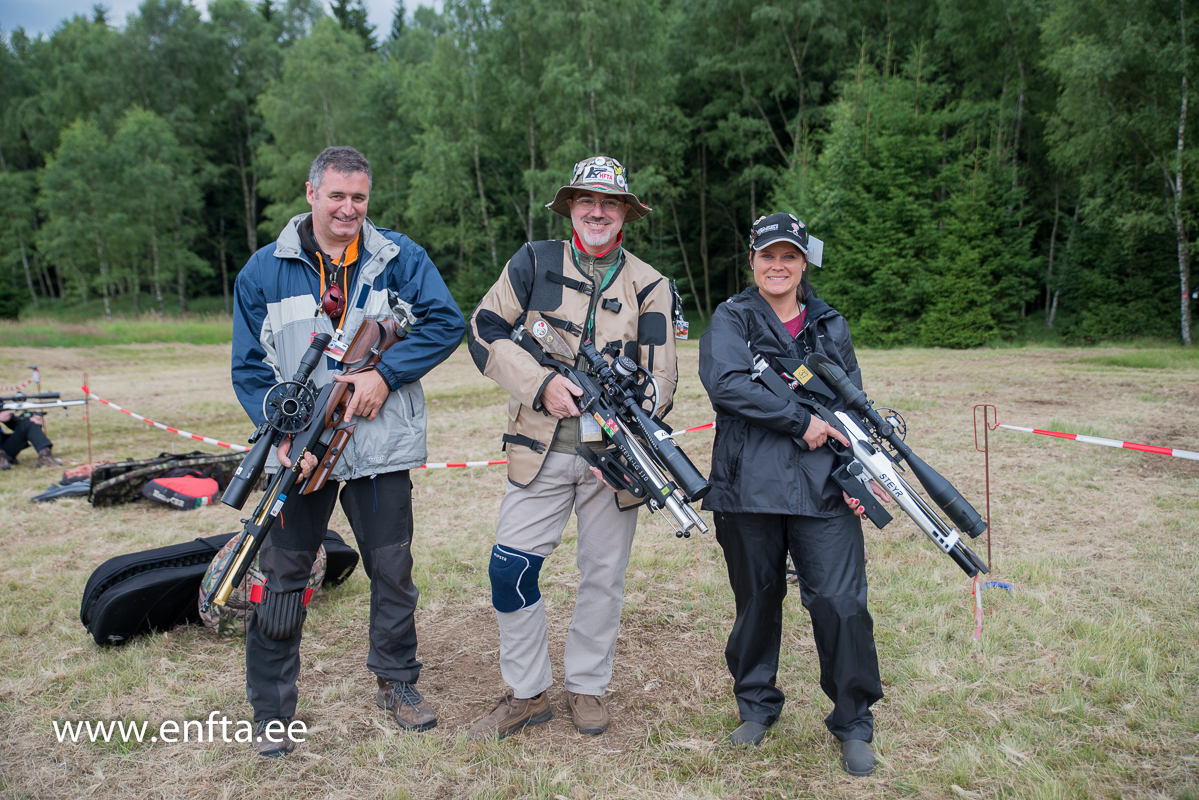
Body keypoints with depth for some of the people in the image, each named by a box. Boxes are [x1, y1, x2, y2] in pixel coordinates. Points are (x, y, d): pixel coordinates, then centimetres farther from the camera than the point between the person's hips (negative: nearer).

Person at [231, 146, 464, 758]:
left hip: (380, 448, 0)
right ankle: (270, 711, 23)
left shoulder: (398, 257, 2)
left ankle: (396, 681, 33)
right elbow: (249, 367, 2)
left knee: (393, 570, 11)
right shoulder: (265, 270, 3)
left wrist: (385, 375, -17)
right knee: (281, 577, 6)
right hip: (299, 451, 0)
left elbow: (446, 322, -6)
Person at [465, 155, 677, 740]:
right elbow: (483, 332, -1)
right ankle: (528, 692, 18)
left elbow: (661, 378, 0)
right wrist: (541, 383, -14)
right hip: (541, 451, 0)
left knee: (604, 575, 9)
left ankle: (586, 686, 29)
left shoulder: (649, 286, 5)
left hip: (614, 454, 1)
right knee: (510, 567, -1)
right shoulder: (534, 263, 4)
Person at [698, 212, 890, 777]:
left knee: (840, 603, -5)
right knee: (757, 600, 10)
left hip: (823, 488, 2)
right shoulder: (730, 320, 5)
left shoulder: (831, 326, 15)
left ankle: (853, 723, 16)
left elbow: (853, 407, 14)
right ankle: (756, 705, 33)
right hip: (748, 485, -1)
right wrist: (801, 422, -16)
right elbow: (726, 383, -14)